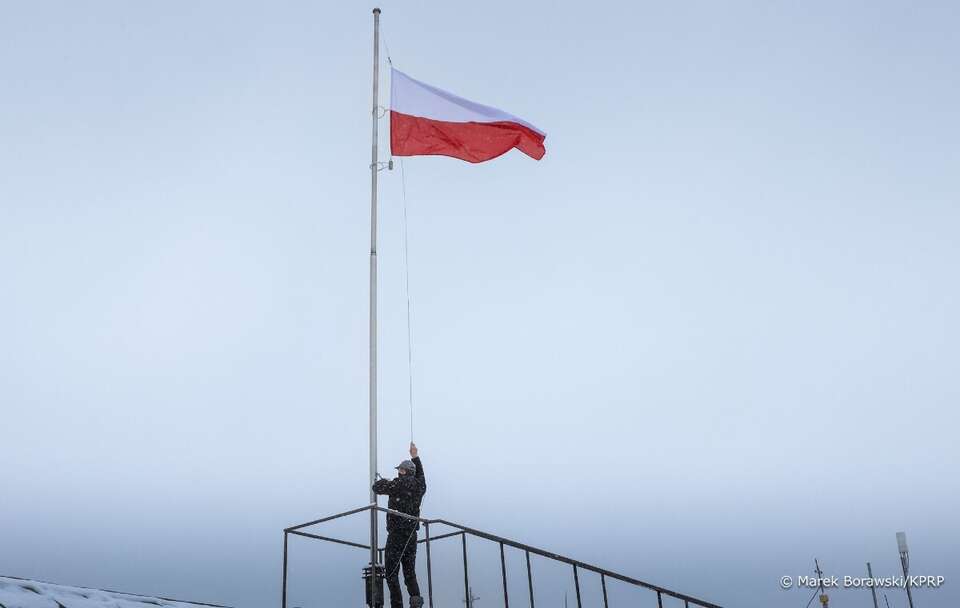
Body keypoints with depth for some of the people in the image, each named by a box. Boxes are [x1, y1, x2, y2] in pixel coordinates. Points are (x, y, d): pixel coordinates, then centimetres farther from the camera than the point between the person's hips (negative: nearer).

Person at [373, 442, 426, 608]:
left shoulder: (399, 484, -10)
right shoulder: (419, 485, 8)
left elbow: (377, 487, 0)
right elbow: (420, 473, 30)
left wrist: (386, 481, 19)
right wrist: (415, 456, 38)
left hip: (396, 536, -6)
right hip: (412, 536, 6)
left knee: (392, 573, 1)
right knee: (410, 572, 11)